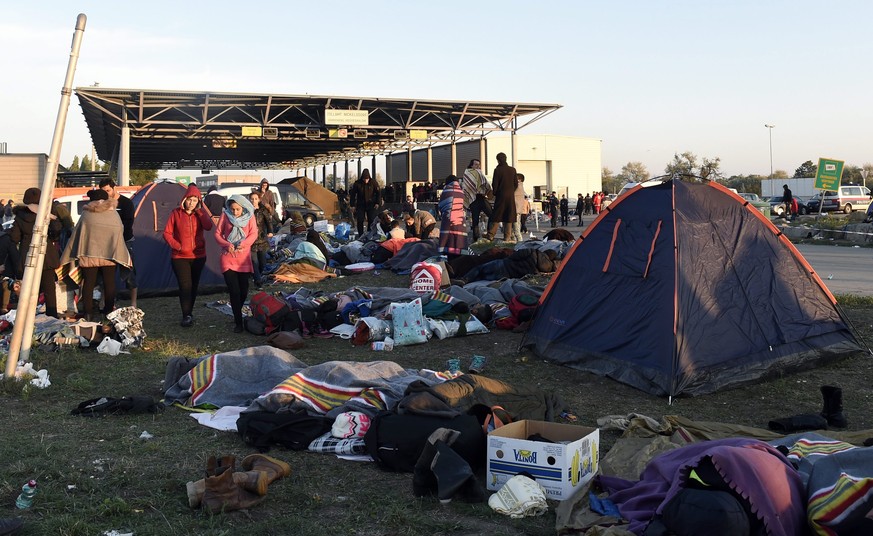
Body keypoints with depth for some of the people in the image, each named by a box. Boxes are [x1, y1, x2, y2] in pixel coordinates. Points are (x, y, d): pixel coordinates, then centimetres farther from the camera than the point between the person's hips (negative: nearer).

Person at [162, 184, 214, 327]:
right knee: (185, 285, -13)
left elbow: (208, 227, -18)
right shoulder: (176, 213, -4)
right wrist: (177, 246, -16)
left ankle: (189, 313, 24)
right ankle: (187, 316, -10)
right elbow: (167, 233, -3)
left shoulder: (200, 212, 1)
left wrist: (200, 210, -18)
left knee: (194, 286, 10)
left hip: (198, 256, 3)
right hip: (180, 257, -3)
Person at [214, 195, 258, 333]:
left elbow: (254, 234, -5)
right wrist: (227, 244, -18)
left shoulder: (249, 215, -1)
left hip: (244, 258, 2)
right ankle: (238, 322, -3)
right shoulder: (225, 215, -3)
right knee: (234, 291, -9)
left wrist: (243, 244, -23)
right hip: (228, 258, -1)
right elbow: (217, 234, 1)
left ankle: (237, 315, 32)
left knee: (243, 291, 6)